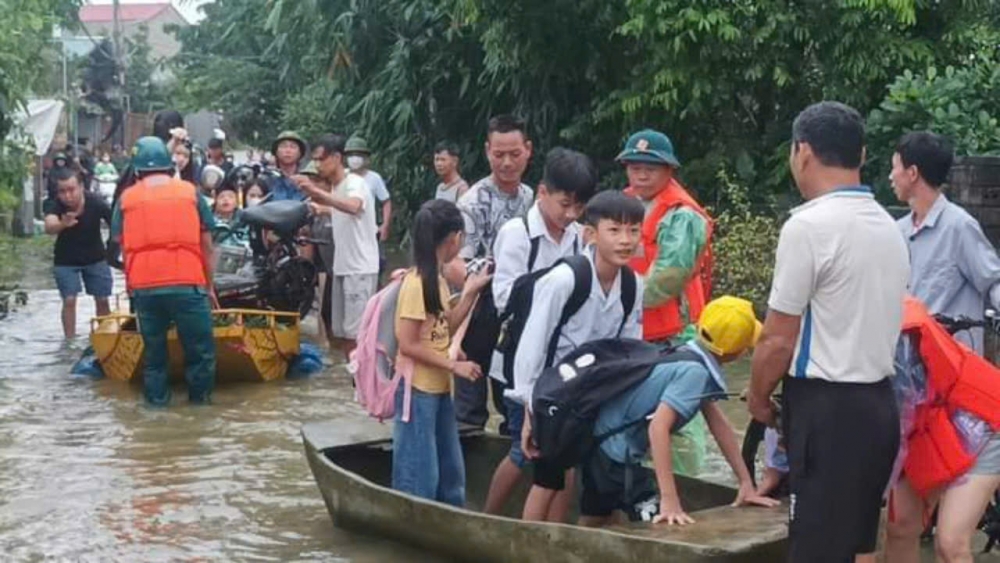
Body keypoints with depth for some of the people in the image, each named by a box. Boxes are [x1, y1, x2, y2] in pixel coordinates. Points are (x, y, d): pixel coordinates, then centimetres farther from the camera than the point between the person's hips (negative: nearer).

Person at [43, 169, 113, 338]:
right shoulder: (54, 205, -29)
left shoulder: (96, 202, -28)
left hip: (95, 258, 1)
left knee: (102, 300, 5)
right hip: (66, 260, -1)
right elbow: (49, 227, -50)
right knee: (69, 300, -8)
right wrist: (62, 224, -71)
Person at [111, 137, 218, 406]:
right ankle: (200, 399, 10)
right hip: (187, 283, -2)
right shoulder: (190, 192, 8)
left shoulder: (126, 198, 11)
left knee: (153, 349, 14)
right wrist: (209, 285, 17)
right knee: (200, 349, 7)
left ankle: (157, 401, 17)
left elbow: (123, 246, 15)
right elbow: (206, 246, 9)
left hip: (144, 286, 2)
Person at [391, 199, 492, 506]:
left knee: (451, 470, 17)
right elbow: (408, 344, -20)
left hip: (440, 388, 9)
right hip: (418, 390, -9)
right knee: (419, 474, -1)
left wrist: (470, 292, 8)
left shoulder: (438, 280, 8)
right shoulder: (416, 283, -19)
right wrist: (455, 365, -17)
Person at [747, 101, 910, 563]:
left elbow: (779, 339, -13)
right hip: (877, 403, 8)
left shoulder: (808, 225, -15)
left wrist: (758, 397, 5)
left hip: (827, 407, -8)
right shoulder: (888, 226, 10)